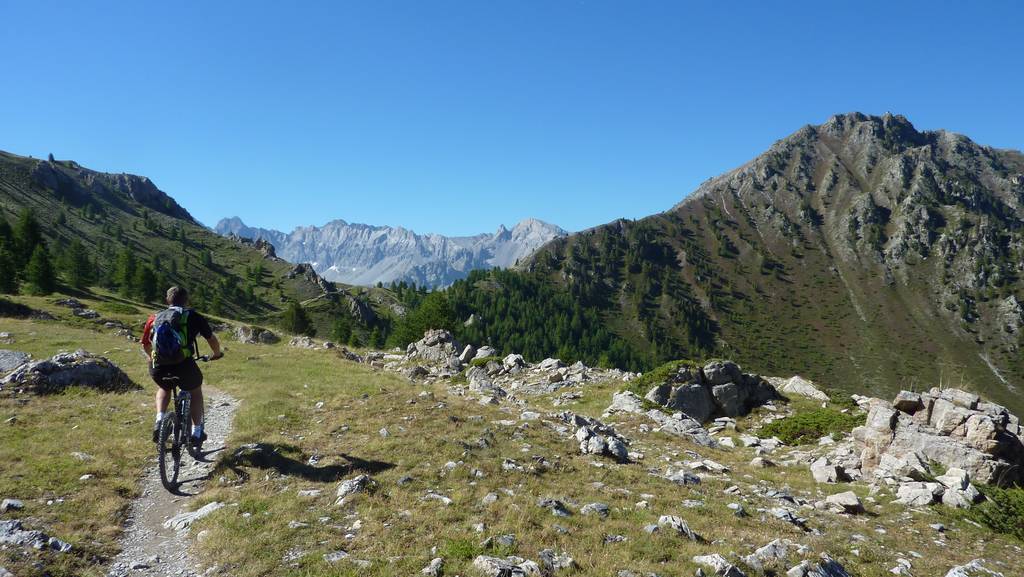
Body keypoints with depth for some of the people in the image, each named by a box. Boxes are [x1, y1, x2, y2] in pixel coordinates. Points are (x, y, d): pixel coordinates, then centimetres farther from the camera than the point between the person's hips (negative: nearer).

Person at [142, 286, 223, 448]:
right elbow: (212, 339, 15)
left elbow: (145, 344, 28)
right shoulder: (193, 316, 10)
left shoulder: (155, 317, 18)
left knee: (164, 389, 37)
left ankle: (159, 420, 15)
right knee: (195, 391, 28)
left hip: (158, 369, 3)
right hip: (183, 366, -3)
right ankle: (197, 432, 25)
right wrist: (217, 354, 35)